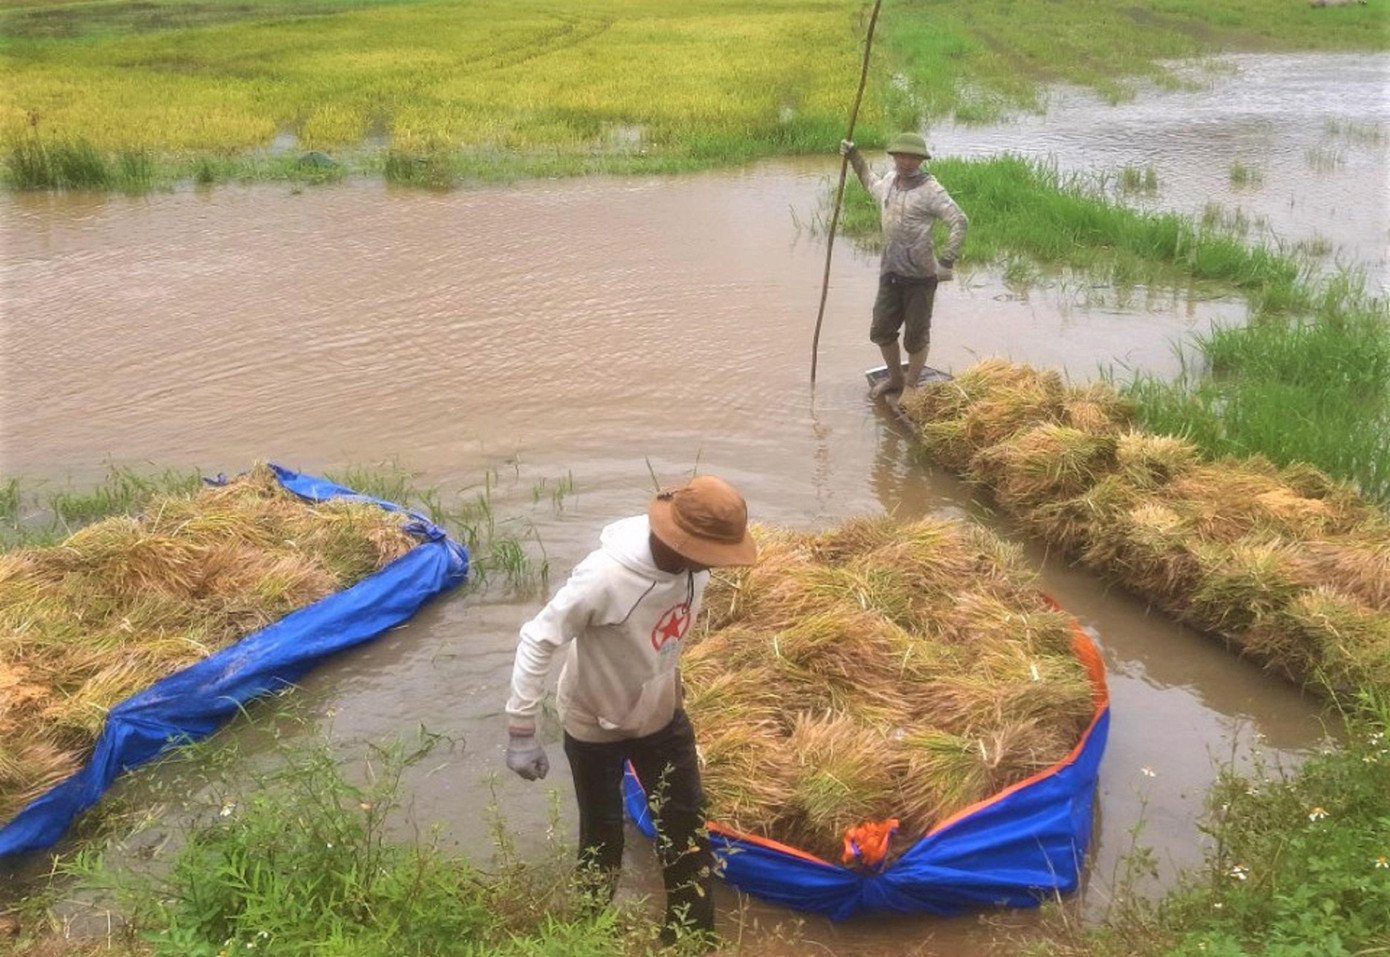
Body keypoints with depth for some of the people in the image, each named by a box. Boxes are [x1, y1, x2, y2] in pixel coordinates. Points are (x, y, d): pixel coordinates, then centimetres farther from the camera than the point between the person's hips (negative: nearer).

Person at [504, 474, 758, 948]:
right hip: (595, 726, -5)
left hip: (661, 714, 5)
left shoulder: (690, 564, -19)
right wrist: (520, 731, -25)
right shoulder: (605, 577, -38)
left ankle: (692, 935, 35)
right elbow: (537, 642, -29)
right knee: (602, 838, 12)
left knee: (687, 823, 14)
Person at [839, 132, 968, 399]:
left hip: (920, 276, -7)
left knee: (916, 337, 6)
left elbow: (960, 222, -16)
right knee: (881, 330, 15)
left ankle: (911, 387, 23)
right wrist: (855, 157, 28)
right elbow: (872, 184, 35)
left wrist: (946, 261, -22)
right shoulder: (889, 180, 9)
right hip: (890, 272, 7)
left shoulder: (930, 190, -12)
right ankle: (895, 379, 35)